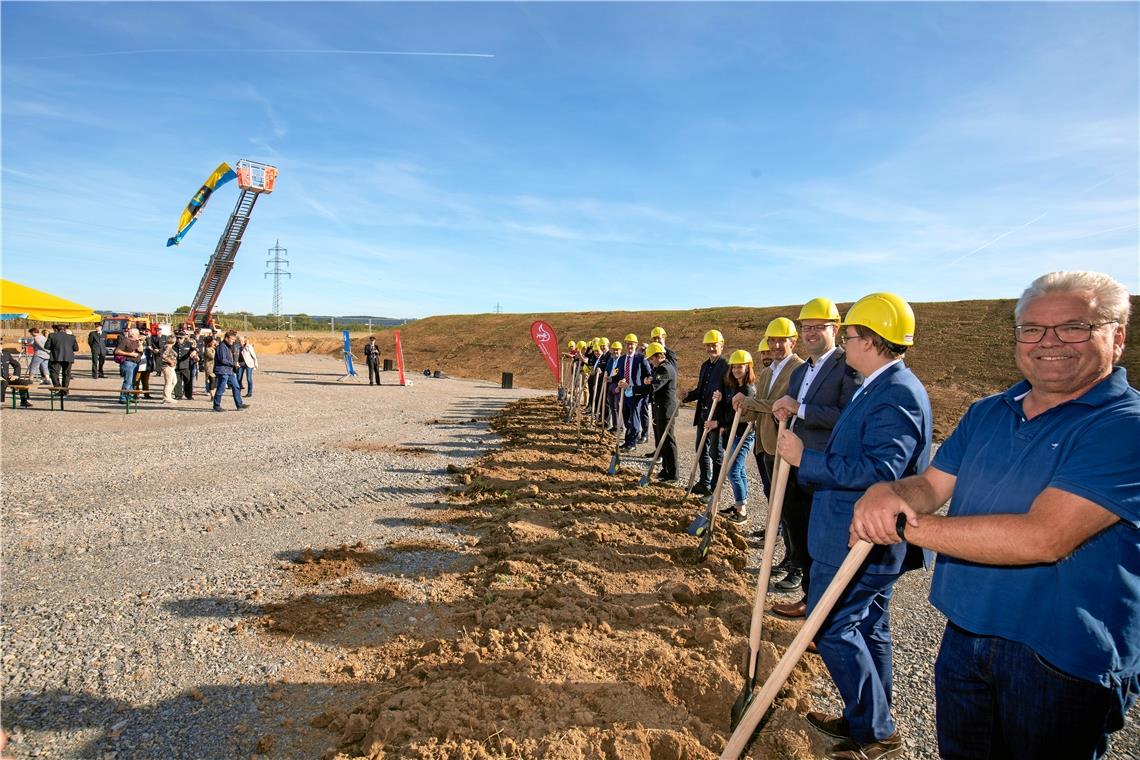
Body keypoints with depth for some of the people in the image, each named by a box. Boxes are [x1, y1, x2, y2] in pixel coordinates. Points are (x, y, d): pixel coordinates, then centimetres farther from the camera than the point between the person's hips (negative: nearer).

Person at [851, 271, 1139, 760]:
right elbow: (931, 486, 4)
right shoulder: (987, 414, 4)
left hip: (1064, 663, -6)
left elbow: (1041, 539, -29)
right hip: (963, 639, 6)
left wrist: (903, 525, -25)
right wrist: (887, 493, -21)